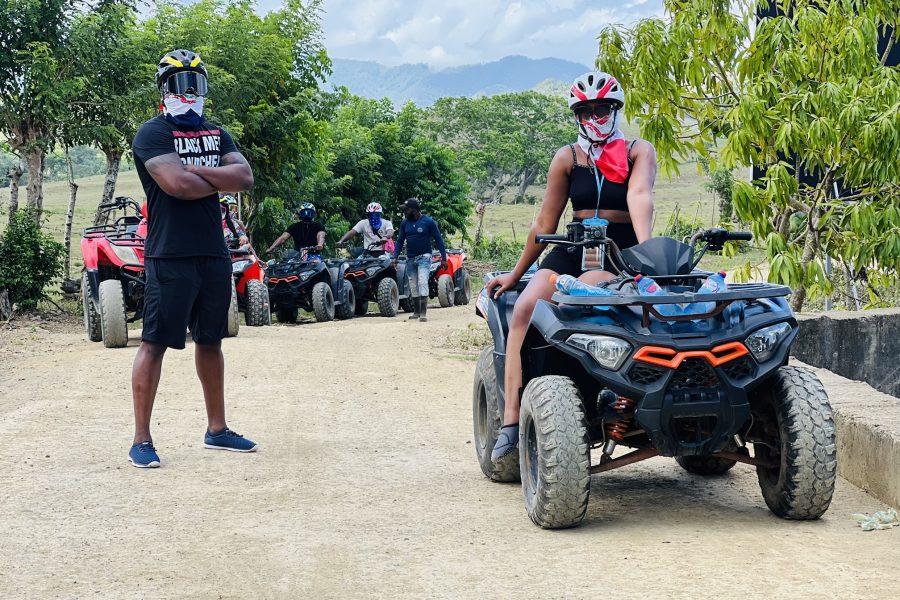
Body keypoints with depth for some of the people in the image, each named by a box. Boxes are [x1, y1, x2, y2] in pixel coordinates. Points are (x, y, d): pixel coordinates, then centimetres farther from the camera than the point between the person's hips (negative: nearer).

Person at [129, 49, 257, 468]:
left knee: (210, 340, 15)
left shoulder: (215, 133, 16)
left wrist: (195, 170, -12)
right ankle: (141, 440, -1)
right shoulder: (153, 133, -5)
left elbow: (246, 176, 0)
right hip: (170, 256, -7)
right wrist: (221, 179, -3)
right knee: (155, 343, -5)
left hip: (214, 254, 7)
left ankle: (216, 429, 24)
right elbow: (177, 185, -20)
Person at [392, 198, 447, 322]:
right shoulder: (405, 223, 5)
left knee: (422, 283, -17)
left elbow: (438, 239, -4)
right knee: (413, 286, 9)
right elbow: (400, 241, 11)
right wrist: (395, 256, -2)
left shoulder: (428, 222, -8)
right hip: (410, 259, 5)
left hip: (424, 257, -5)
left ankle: (423, 313, -18)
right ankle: (416, 312, 20)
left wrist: (443, 258, -8)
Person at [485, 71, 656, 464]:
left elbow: (639, 196, -17)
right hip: (573, 250, 3)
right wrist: (515, 273, 14)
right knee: (525, 308, -24)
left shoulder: (639, 151, 4)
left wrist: (644, 247, -34)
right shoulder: (567, 158, 10)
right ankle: (511, 420, -26)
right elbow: (545, 223, 13)